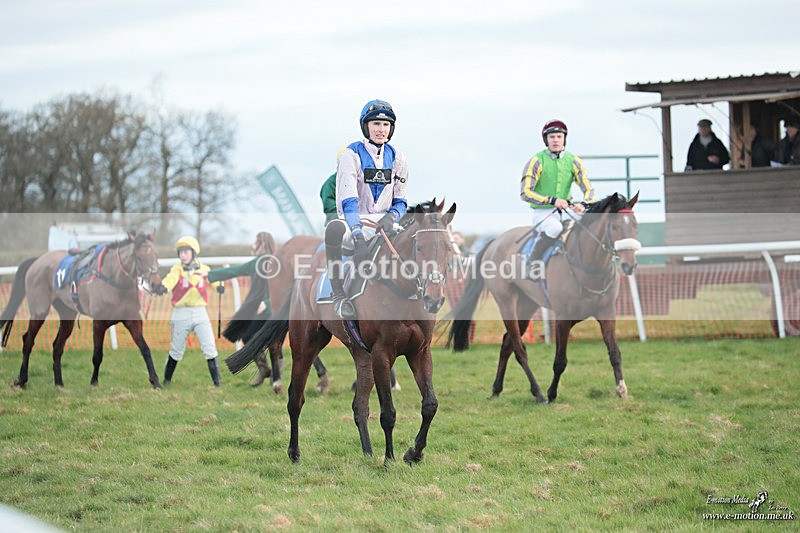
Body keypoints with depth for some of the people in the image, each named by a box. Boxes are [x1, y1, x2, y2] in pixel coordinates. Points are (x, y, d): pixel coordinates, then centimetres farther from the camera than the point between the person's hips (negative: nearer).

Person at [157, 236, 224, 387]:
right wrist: (164, 286, -46)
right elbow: (171, 278, -22)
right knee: (176, 350, 8)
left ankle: (217, 380, 1)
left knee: (209, 347, -6)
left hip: (200, 313, 1)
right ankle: (167, 379, 25)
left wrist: (219, 285, -38)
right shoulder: (177, 269, -1)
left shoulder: (204, 269, 4)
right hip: (181, 314, -1)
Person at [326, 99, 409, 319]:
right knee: (334, 228, -40)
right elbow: (348, 201, -18)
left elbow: (401, 201, 11)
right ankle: (339, 296, -30)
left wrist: (391, 217, -14)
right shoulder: (351, 155, -8)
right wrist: (359, 237, -32)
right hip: (353, 223, -4)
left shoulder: (396, 158, 8)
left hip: (383, 224, 4)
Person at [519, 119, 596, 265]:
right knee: (555, 227, -36)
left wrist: (583, 204, -21)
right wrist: (552, 201, -26)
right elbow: (525, 192, -14)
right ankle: (532, 262, -22)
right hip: (542, 213, -4)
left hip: (565, 212, 4)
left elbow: (589, 190, 4)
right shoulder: (537, 161, -7)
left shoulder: (573, 161, 6)